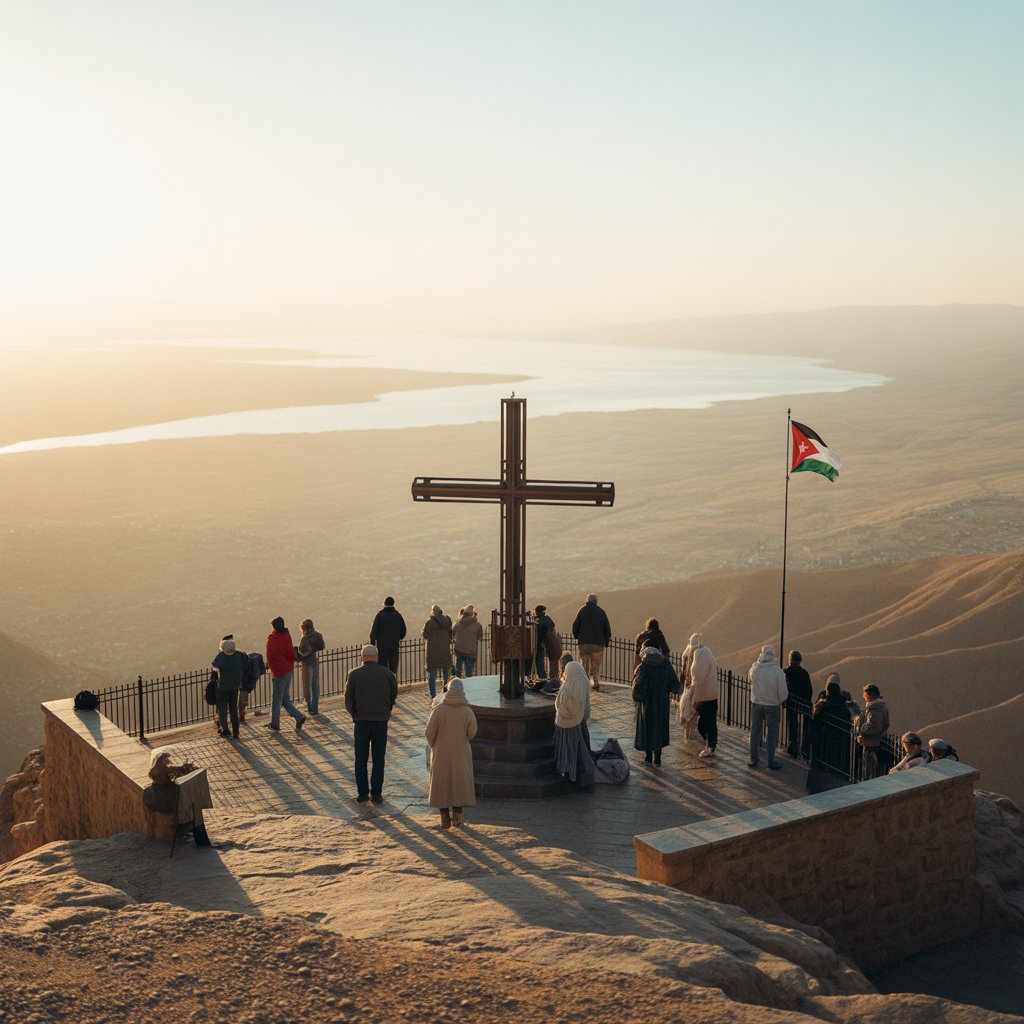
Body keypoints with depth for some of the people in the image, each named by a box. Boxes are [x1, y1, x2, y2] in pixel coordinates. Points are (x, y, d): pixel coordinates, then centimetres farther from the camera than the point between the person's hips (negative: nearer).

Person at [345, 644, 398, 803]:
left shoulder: (354, 674, -4)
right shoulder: (387, 673, 0)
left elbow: (348, 700, -2)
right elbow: (393, 696, 6)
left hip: (361, 721, -1)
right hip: (381, 721, 1)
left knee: (361, 760, 10)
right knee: (378, 760, 9)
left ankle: (363, 794, 10)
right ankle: (376, 794, 8)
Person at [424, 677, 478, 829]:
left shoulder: (438, 710, -17)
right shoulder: (467, 712, -14)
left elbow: (429, 732, -12)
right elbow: (471, 733, -2)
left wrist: (434, 746, 9)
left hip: (441, 754, 0)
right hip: (460, 753, 0)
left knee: (442, 784, 12)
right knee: (459, 783, 14)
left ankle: (445, 819, 16)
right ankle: (457, 816, 11)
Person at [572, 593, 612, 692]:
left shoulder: (582, 610, 1)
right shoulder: (601, 611, 4)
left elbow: (575, 624, -2)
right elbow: (607, 627, 5)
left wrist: (576, 636, 13)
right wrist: (606, 641, 13)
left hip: (584, 642, 0)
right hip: (598, 643, 1)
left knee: (584, 663, 6)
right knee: (596, 664, 8)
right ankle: (596, 684, 3)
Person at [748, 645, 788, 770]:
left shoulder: (754, 669, -14)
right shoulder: (778, 671, -21)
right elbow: (783, 692, -14)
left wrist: (757, 662, 5)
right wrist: (781, 700, 8)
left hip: (756, 704, 2)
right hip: (772, 705, -2)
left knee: (755, 732, 15)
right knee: (772, 733, 10)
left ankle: (753, 759, 23)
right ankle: (771, 761, 13)